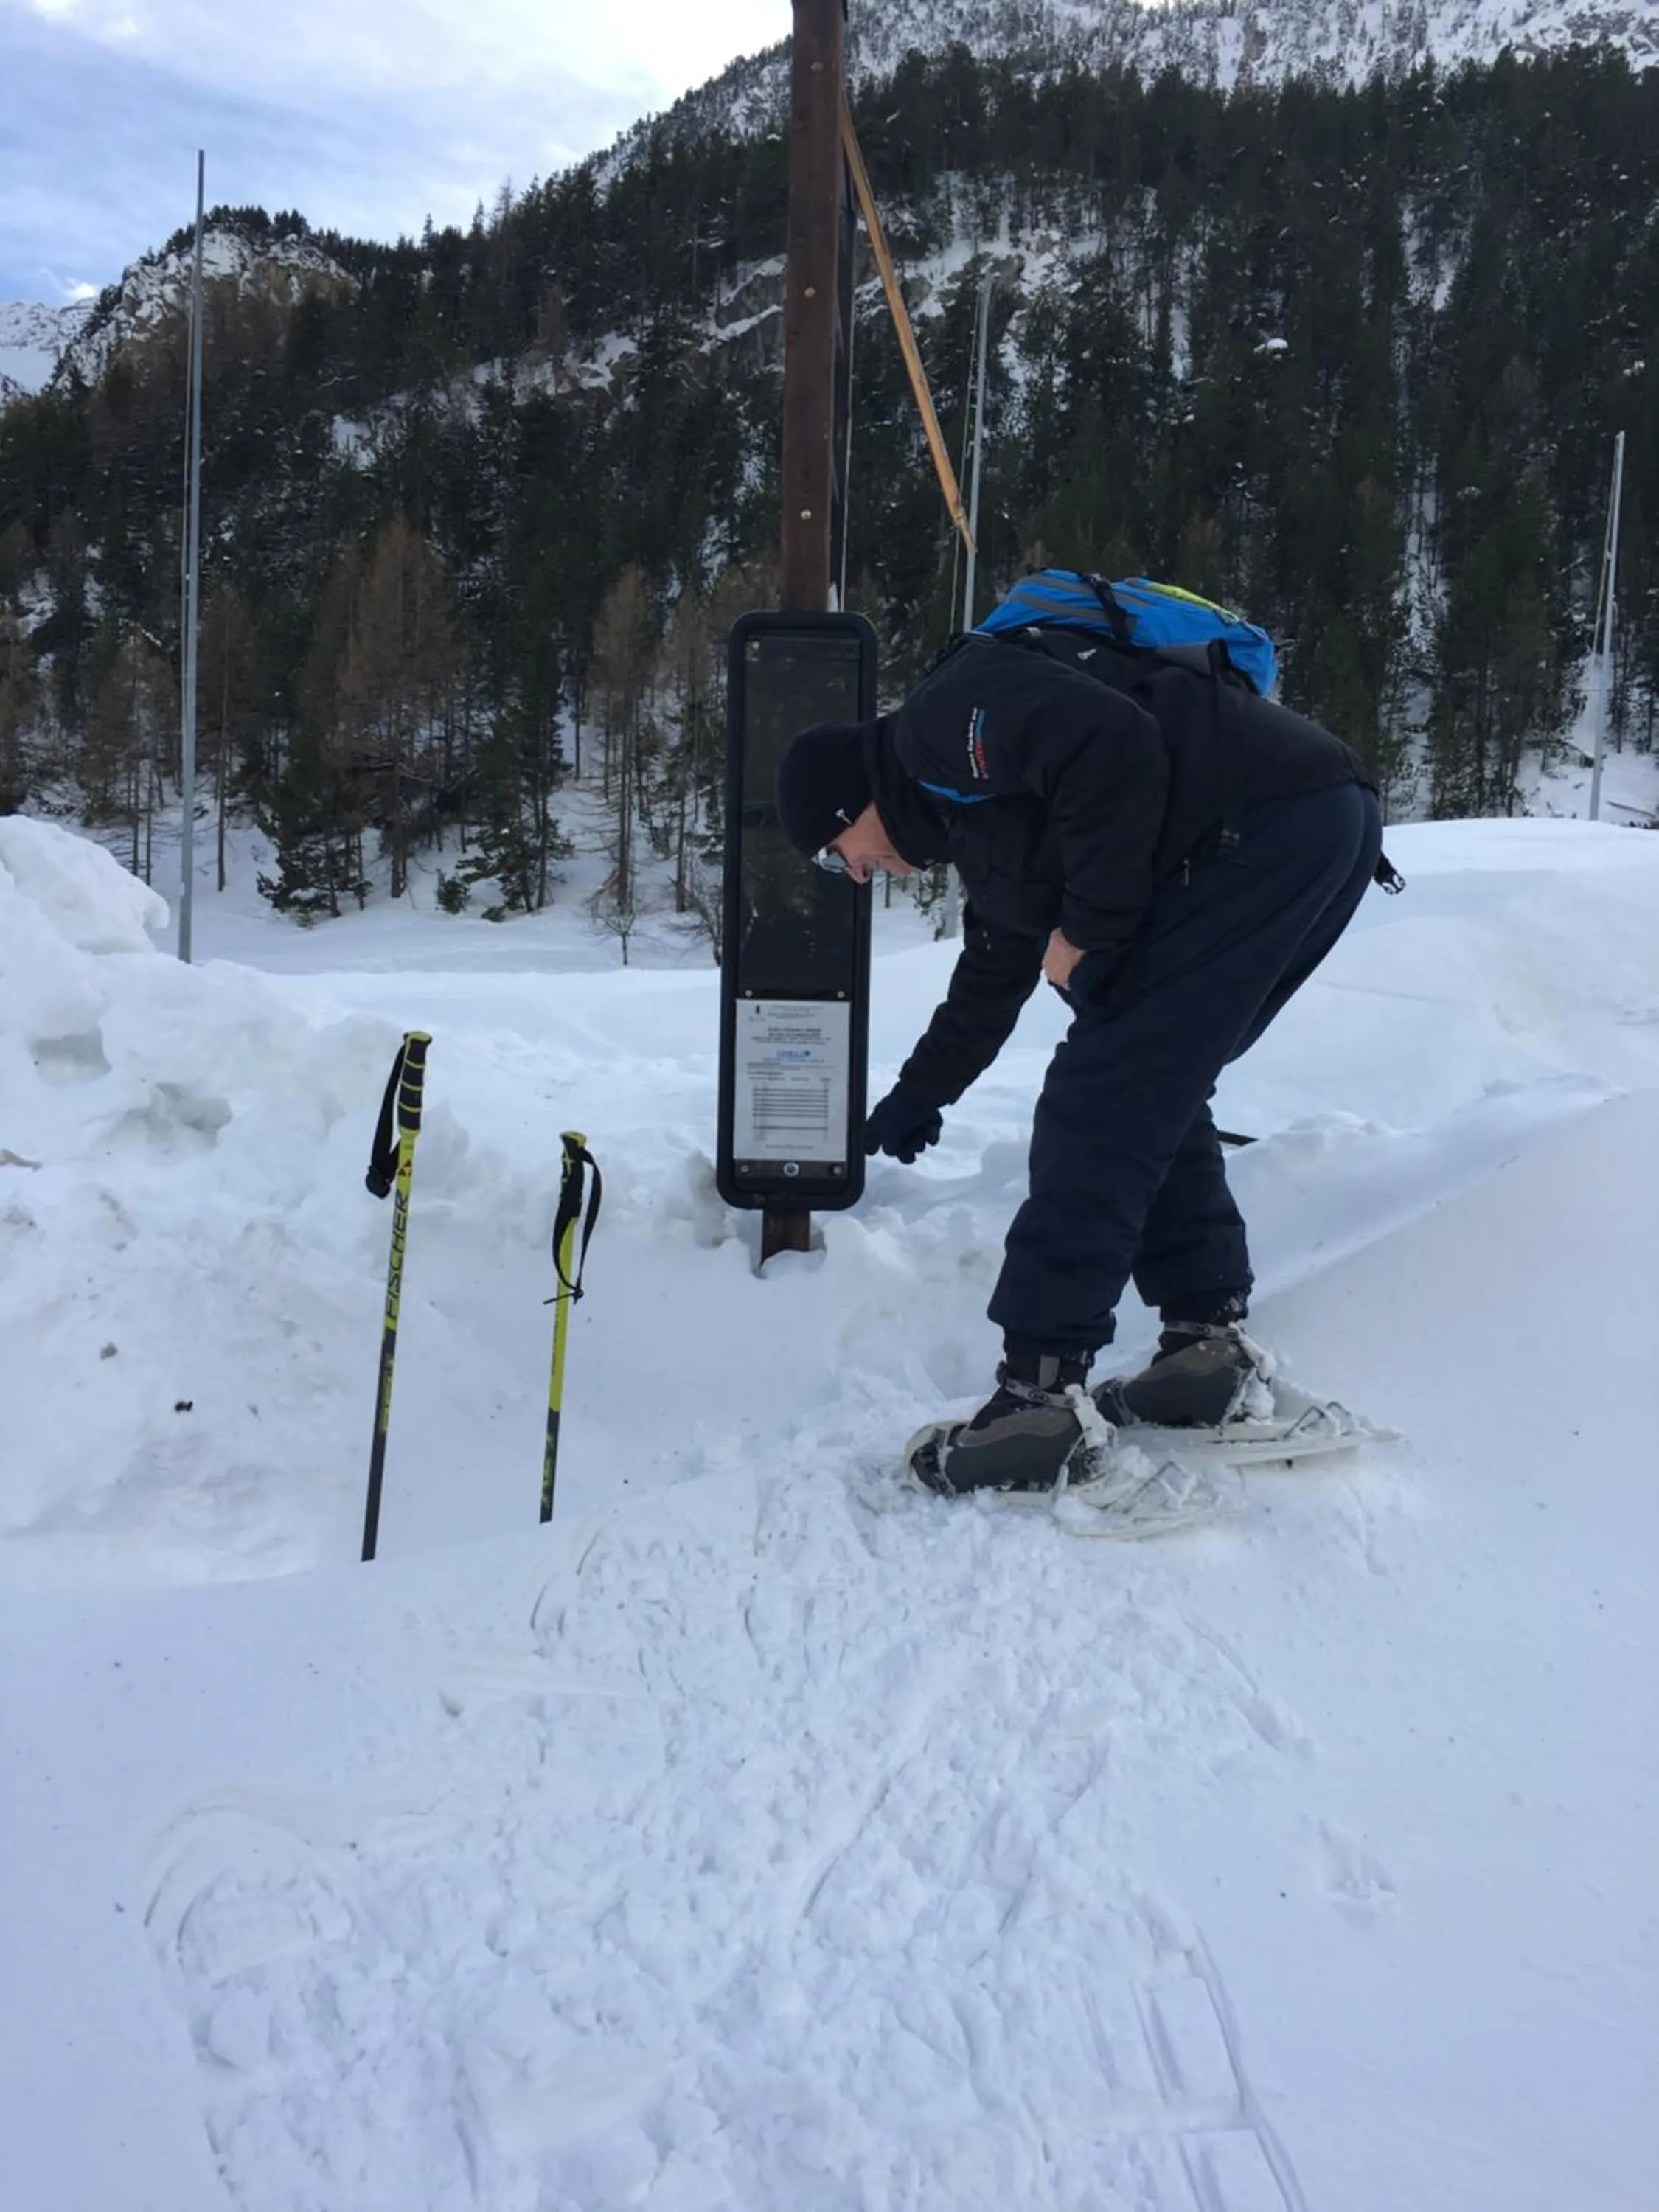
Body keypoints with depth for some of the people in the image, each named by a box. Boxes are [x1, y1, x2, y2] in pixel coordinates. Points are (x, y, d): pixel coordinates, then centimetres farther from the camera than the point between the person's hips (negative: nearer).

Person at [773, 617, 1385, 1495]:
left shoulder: (943, 720, -2)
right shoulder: (971, 811, 28)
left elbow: (1111, 747, -20)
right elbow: (991, 978, 41)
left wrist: (1089, 930, -12)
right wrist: (920, 1094, 53)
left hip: (1269, 828, -11)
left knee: (1096, 1101, -9)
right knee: (1151, 1092, 18)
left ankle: (1038, 1397, -6)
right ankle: (1207, 1346, 18)